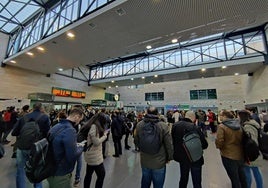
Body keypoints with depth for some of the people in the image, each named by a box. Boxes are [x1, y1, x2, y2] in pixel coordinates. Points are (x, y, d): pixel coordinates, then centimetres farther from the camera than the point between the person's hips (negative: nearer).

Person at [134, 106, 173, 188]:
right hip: (159, 162, -2)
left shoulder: (139, 125, -12)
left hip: (144, 161, 3)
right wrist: (169, 157, 5)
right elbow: (169, 144, -13)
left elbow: (136, 141, 0)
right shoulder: (163, 126, -21)